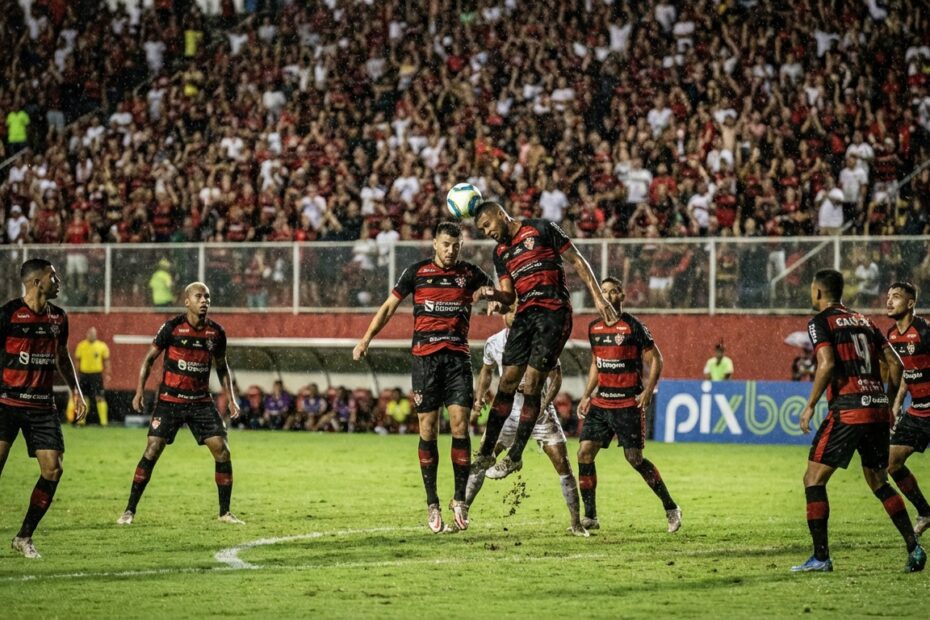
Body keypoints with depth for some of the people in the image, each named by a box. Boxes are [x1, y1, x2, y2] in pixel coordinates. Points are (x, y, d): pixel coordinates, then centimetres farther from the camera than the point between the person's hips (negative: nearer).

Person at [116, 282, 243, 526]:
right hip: (170, 400, -3)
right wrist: (140, 391, -6)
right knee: (152, 451, -10)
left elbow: (222, 367, 17)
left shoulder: (216, 332, 3)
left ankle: (225, 512, 7)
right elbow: (149, 359, 1)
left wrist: (231, 398, 10)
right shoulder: (172, 328, -8)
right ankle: (130, 510, -1)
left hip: (201, 402, 3)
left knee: (222, 451, -6)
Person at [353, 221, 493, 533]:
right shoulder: (417, 272, 5)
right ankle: (432, 504, 5)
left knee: (460, 425, -9)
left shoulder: (470, 273, 7)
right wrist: (366, 339, 1)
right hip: (425, 357, -1)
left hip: (458, 356, 1)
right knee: (428, 429, -2)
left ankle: (460, 500, 0)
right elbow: (389, 306, 10)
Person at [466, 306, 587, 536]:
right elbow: (486, 371, 18)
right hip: (508, 411, 2)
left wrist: (544, 404, -18)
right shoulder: (494, 343, -1)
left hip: (539, 411, -2)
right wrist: (479, 398, 5)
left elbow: (555, 375, -5)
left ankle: (575, 522, 0)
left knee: (562, 463, -8)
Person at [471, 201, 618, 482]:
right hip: (524, 315, 6)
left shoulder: (542, 229, -2)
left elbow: (577, 261, 0)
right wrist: (491, 294, -9)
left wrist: (599, 298, -6)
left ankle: (515, 457, -4)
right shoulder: (500, 253, 17)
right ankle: (486, 454, 7)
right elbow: (509, 296, 15)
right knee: (506, 383, 2)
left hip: (553, 313, -6)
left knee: (531, 385, -9)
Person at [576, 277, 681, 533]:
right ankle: (590, 517, 2)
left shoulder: (633, 326, -8)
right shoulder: (594, 327, 10)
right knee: (584, 453, -5)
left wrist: (648, 391, -15)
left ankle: (671, 509, 8)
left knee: (634, 458, -7)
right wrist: (586, 396, 15)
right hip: (601, 403, 6)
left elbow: (656, 359, -5)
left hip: (629, 404, -6)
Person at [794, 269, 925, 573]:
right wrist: (889, 404, 22)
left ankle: (821, 557, -4)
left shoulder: (820, 322, 0)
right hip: (878, 410, 7)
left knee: (814, 479, 2)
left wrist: (810, 406, -8)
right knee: (878, 481, 18)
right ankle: (914, 548, 5)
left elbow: (827, 363, -15)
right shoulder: (863, 321, 19)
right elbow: (894, 363, 14)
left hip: (848, 409, -7)